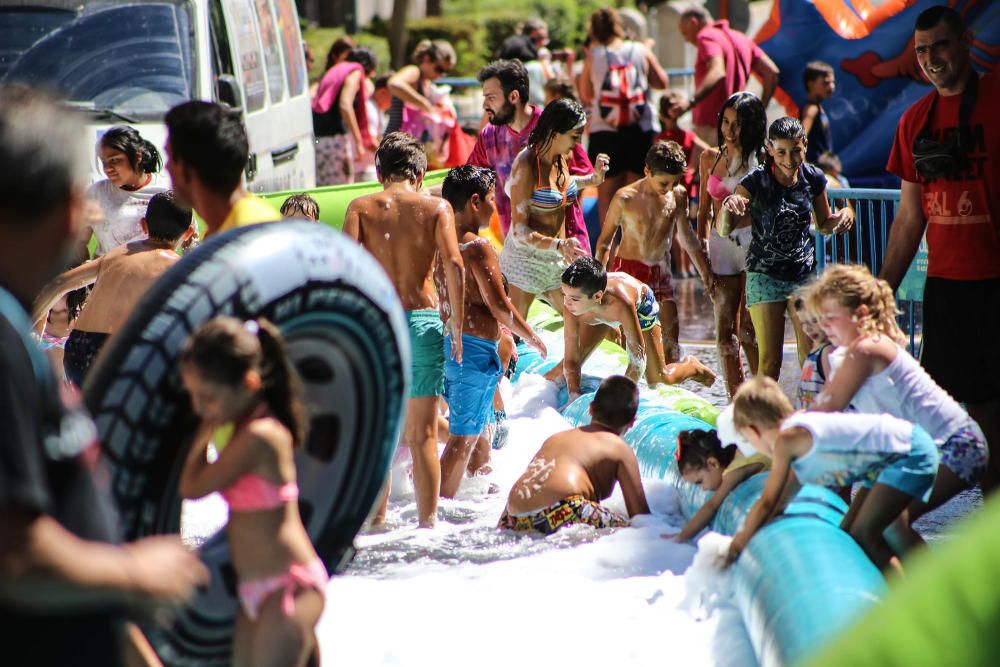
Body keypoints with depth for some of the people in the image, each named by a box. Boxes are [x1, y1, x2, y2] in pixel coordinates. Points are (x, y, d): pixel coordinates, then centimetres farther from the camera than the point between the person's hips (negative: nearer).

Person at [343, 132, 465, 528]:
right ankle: (427, 523, 7)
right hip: (422, 319, -1)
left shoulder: (361, 207, 5)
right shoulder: (436, 207, 3)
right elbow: (453, 264, -8)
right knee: (422, 435, 5)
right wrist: (457, 320, -3)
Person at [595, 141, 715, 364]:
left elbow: (685, 234, 18)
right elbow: (605, 241, 0)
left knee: (671, 344, 1)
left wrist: (705, 270, 21)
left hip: (662, 273, 5)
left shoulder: (678, 196, 2)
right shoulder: (626, 198, -10)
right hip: (629, 271, -5)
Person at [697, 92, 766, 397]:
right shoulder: (709, 158, 12)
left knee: (749, 329, -9)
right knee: (726, 330, 2)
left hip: (753, 240, -4)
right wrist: (702, 248, 10)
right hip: (720, 244, 4)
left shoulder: (761, 160, 1)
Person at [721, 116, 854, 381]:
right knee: (769, 361, -4)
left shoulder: (814, 179, -1)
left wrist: (844, 215, -7)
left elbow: (824, 225, 15)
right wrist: (728, 208, -35)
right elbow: (724, 230, -14)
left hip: (804, 273, 3)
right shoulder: (756, 182, -11)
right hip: (765, 276, -3)